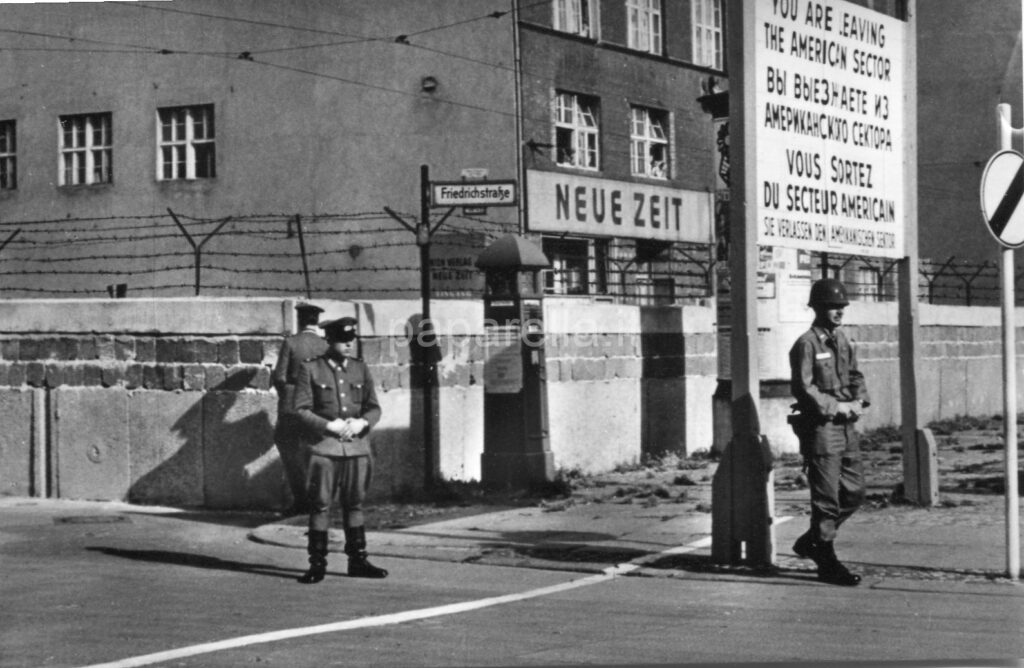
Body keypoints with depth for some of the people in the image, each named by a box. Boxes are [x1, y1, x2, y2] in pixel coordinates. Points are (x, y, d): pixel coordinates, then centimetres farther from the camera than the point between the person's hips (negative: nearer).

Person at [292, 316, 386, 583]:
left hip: (357, 446, 4)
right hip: (324, 447, -3)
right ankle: (317, 564, 4)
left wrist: (362, 422, -11)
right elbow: (301, 410, -4)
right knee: (320, 505, -2)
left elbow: (374, 408, 10)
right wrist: (329, 425, -16)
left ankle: (358, 561, 17)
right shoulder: (311, 369, -1)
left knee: (355, 503, 9)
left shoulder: (361, 369, 11)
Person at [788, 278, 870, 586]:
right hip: (820, 427, -8)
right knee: (826, 498, -3)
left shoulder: (841, 340, 14)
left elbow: (855, 375, 19)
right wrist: (836, 407, -15)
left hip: (846, 427, 8)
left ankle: (811, 541, 25)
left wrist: (859, 402, -1)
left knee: (854, 492, 10)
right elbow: (802, 388, -15)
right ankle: (827, 564, 6)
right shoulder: (806, 344, -11)